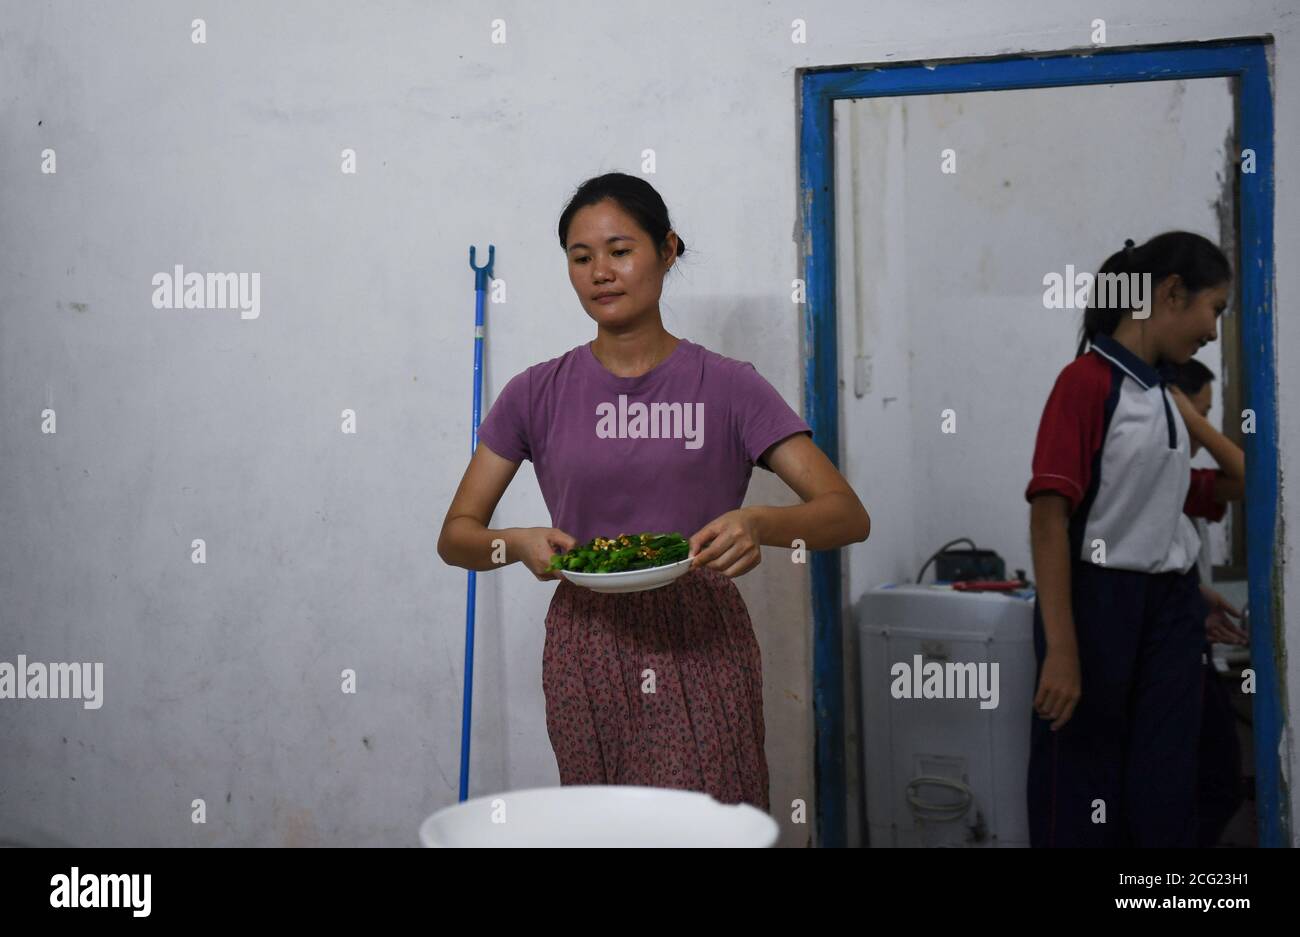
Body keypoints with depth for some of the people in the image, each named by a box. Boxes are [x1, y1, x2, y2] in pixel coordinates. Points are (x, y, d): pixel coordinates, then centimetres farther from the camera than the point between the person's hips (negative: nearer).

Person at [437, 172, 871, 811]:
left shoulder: (725, 387, 0)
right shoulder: (538, 393, 5)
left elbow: (848, 514, -6)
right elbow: (455, 536, 5)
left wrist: (759, 523, -26)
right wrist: (519, 545, -17)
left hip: (701, 647, -1)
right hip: (588, 652, 2)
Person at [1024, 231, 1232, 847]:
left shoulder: (1163, 397, 11)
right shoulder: (1086, 382, -13)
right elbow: (1049, 519, -18)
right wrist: (1061, 651, -24)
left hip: (1169, 609, 8)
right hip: (1101, 603, -7)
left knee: (1166, 791, 10)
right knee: (1084, 794, 2)